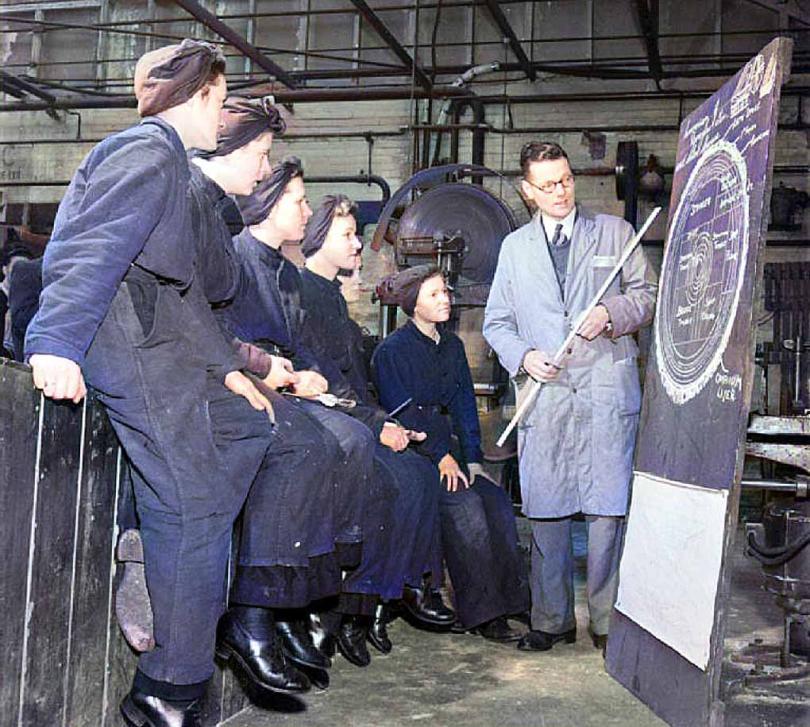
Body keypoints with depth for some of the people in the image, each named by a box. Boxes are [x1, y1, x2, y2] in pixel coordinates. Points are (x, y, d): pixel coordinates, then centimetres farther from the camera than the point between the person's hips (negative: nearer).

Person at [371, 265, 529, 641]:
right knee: (465, 502, -26)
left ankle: (505, 600, -12)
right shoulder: (391, 350, -6)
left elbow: (464, 404, 12)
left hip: (445, 445, 6)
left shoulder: (452, 345, 15)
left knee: (497, 499, -17)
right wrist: (441, 456, -18)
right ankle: (480, 613, -20)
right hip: (409, 451, -6)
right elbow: (401, 412, -12)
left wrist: (473, 459, 1)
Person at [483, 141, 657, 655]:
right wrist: (524, 356, 0)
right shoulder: (515, 247, 18)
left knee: (607, 509, -5)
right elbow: (497, 321, 19)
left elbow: (647, 295, 12)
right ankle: (552, 620, 17)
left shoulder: (614, 232, 12)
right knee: (545, 510, 4)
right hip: (545, 392, 2)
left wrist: (612, 314, -9)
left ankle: (608, 622, 9)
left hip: (607, 388, -2)